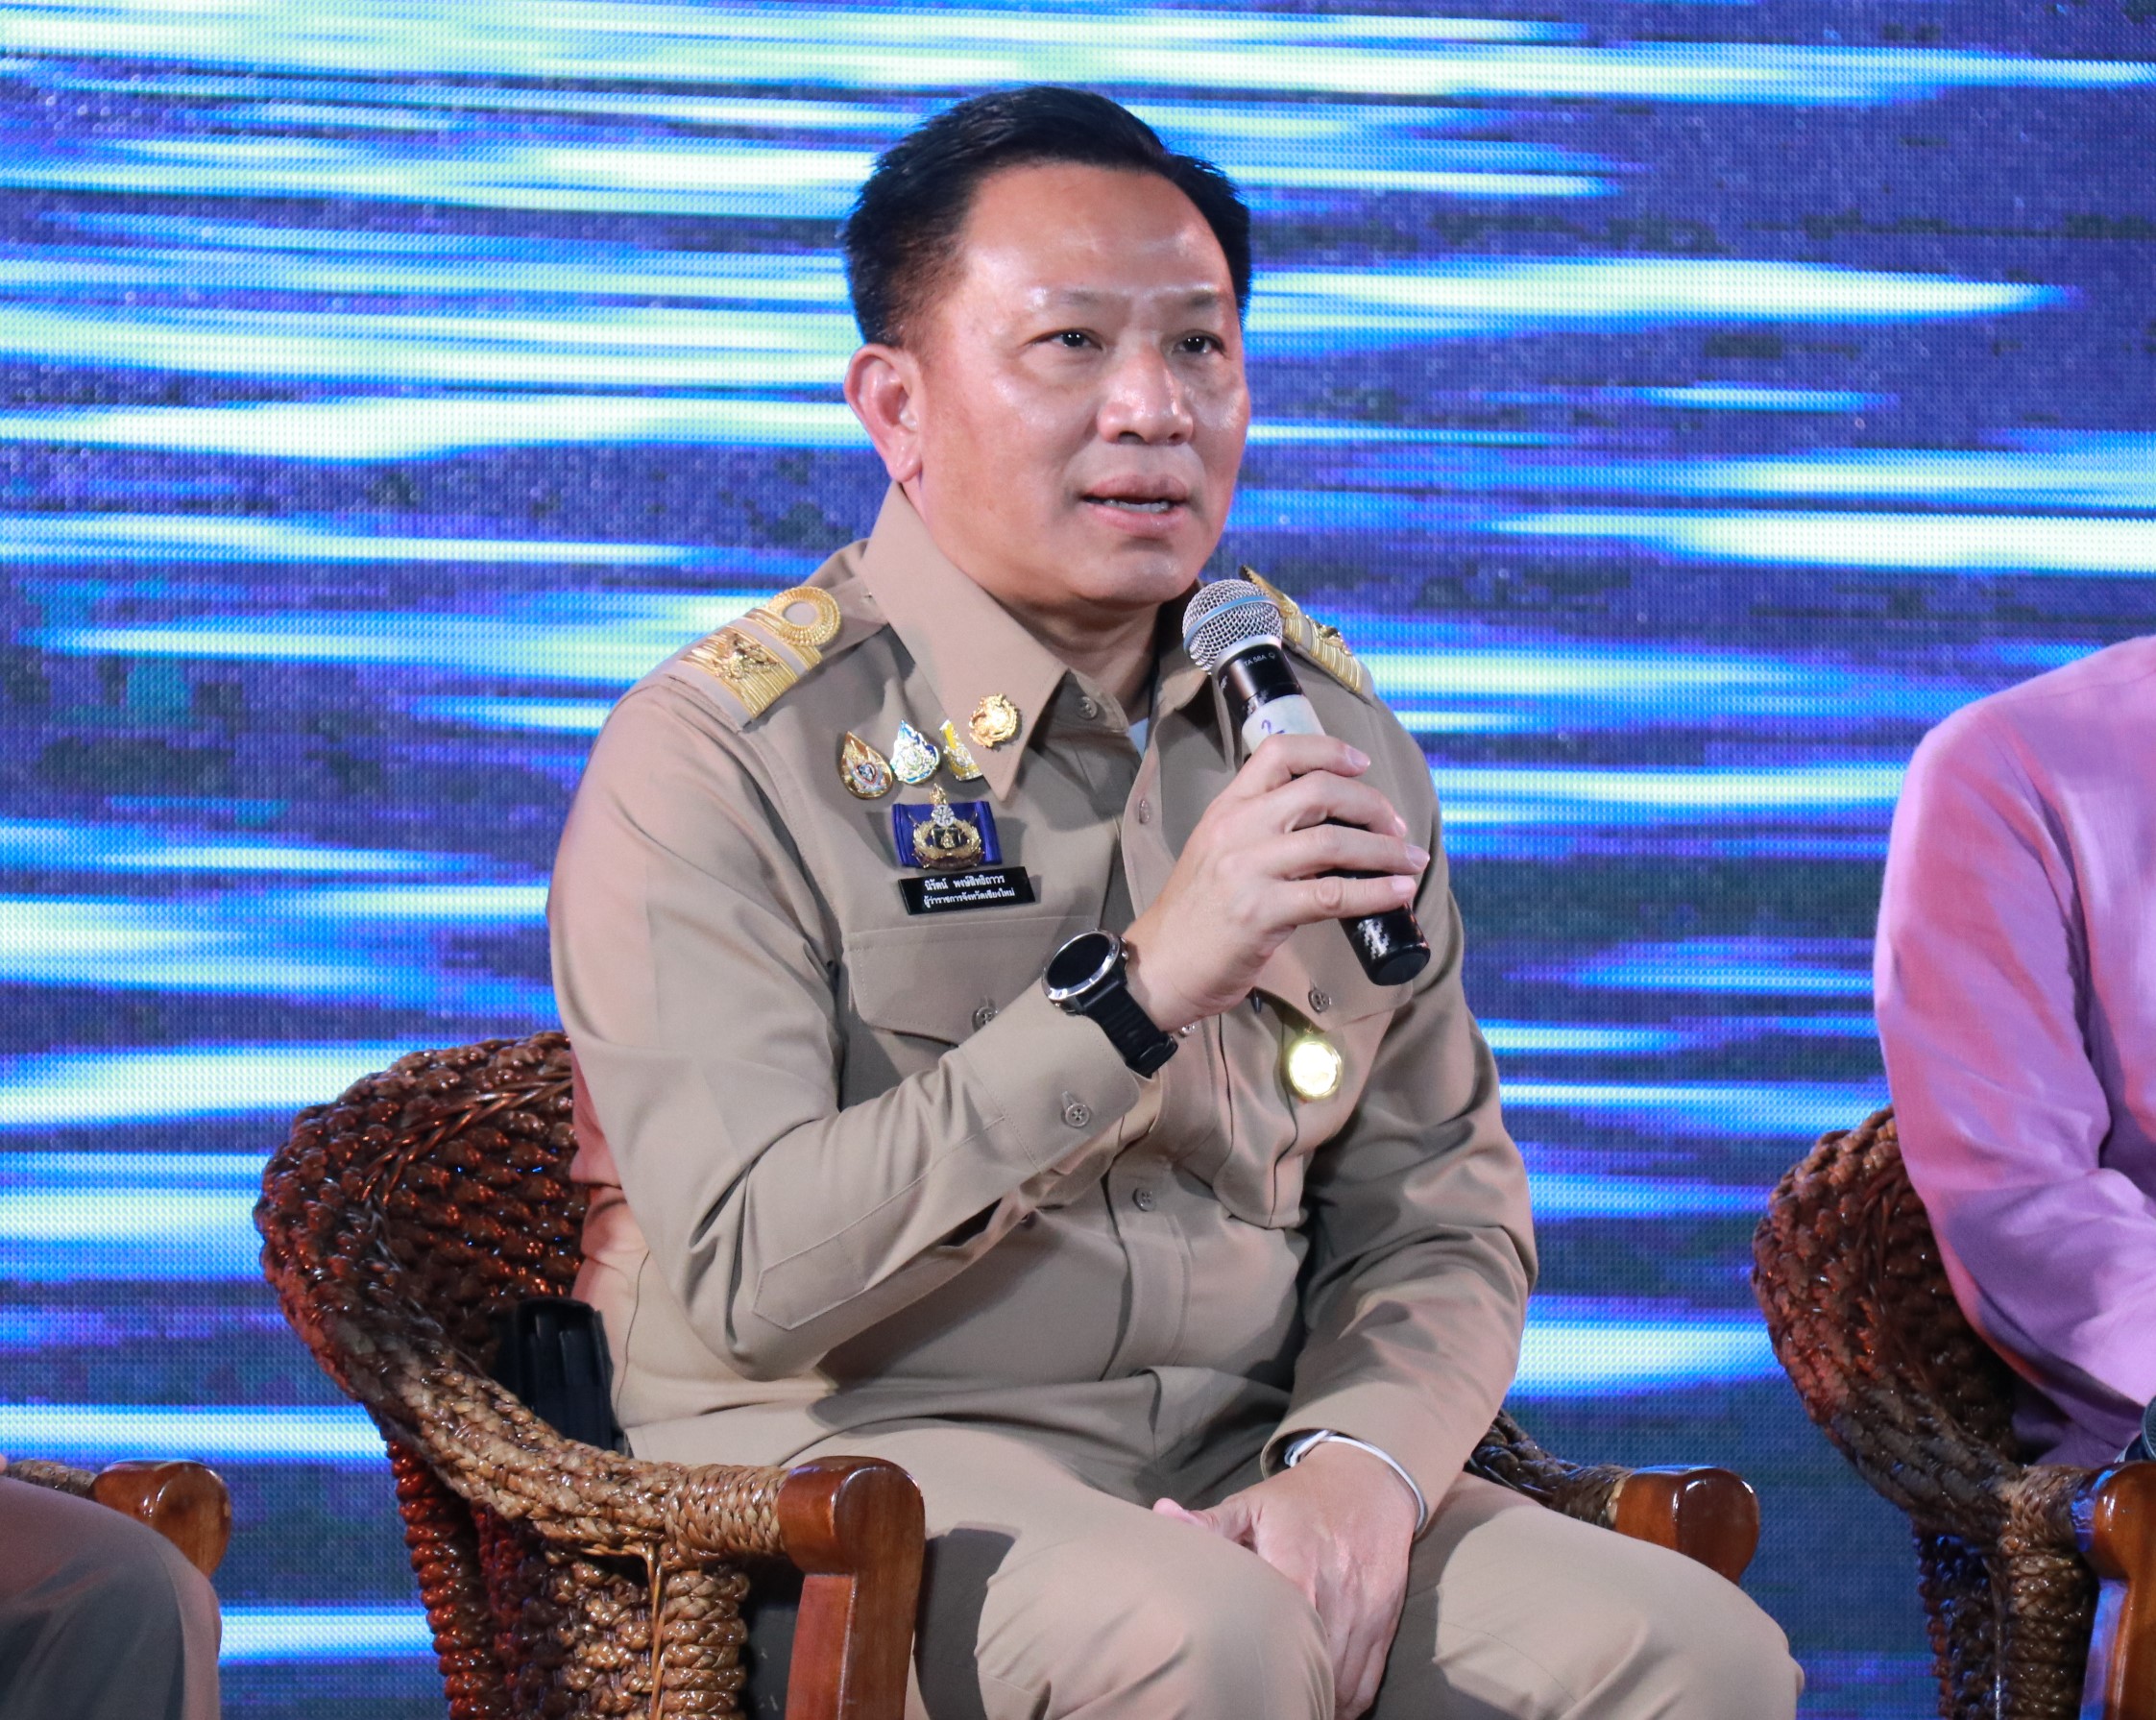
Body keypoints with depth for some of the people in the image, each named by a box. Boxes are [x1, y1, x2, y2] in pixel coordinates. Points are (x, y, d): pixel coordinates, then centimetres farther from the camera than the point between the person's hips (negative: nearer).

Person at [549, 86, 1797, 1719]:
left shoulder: (1332, 742, 11)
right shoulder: (720, 757, -7)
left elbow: (1442, 1219, 13)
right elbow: (749, 1277, -17)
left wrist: (1358, 1462, -9)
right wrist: (1137, 988, -23)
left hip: (1245, 1460, 5)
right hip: (849, 1449, -5)